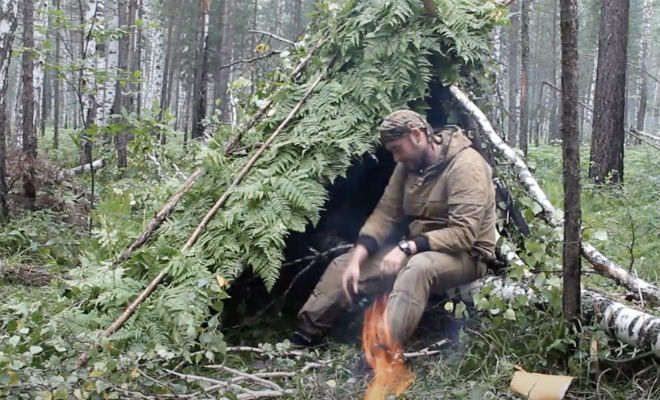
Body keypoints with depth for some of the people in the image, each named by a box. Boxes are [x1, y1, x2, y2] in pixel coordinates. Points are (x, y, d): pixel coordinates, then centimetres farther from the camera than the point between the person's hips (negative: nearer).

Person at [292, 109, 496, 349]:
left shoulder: (465, 166, -21)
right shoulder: (409, 165, 3)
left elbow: (463, 234, -27)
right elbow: (385, 214, 1)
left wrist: (407, 247, -30)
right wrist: (356, 259, -13)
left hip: (465, 255, -8)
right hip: (416, 250, 8)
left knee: (417, 270, -40)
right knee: (343, 265, -2)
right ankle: (303, 338, 1)